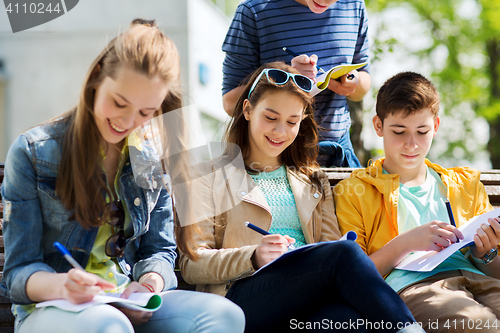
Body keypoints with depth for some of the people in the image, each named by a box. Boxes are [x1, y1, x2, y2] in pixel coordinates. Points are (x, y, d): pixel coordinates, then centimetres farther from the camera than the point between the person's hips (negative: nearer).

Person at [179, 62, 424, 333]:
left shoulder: (313, 181, 29)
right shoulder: (212, 176, 14)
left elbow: (332, 252, 17)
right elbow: (191, 264, 3)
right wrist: (254, 258, -16)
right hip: (241, 297, -3)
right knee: (345, 252, -32)